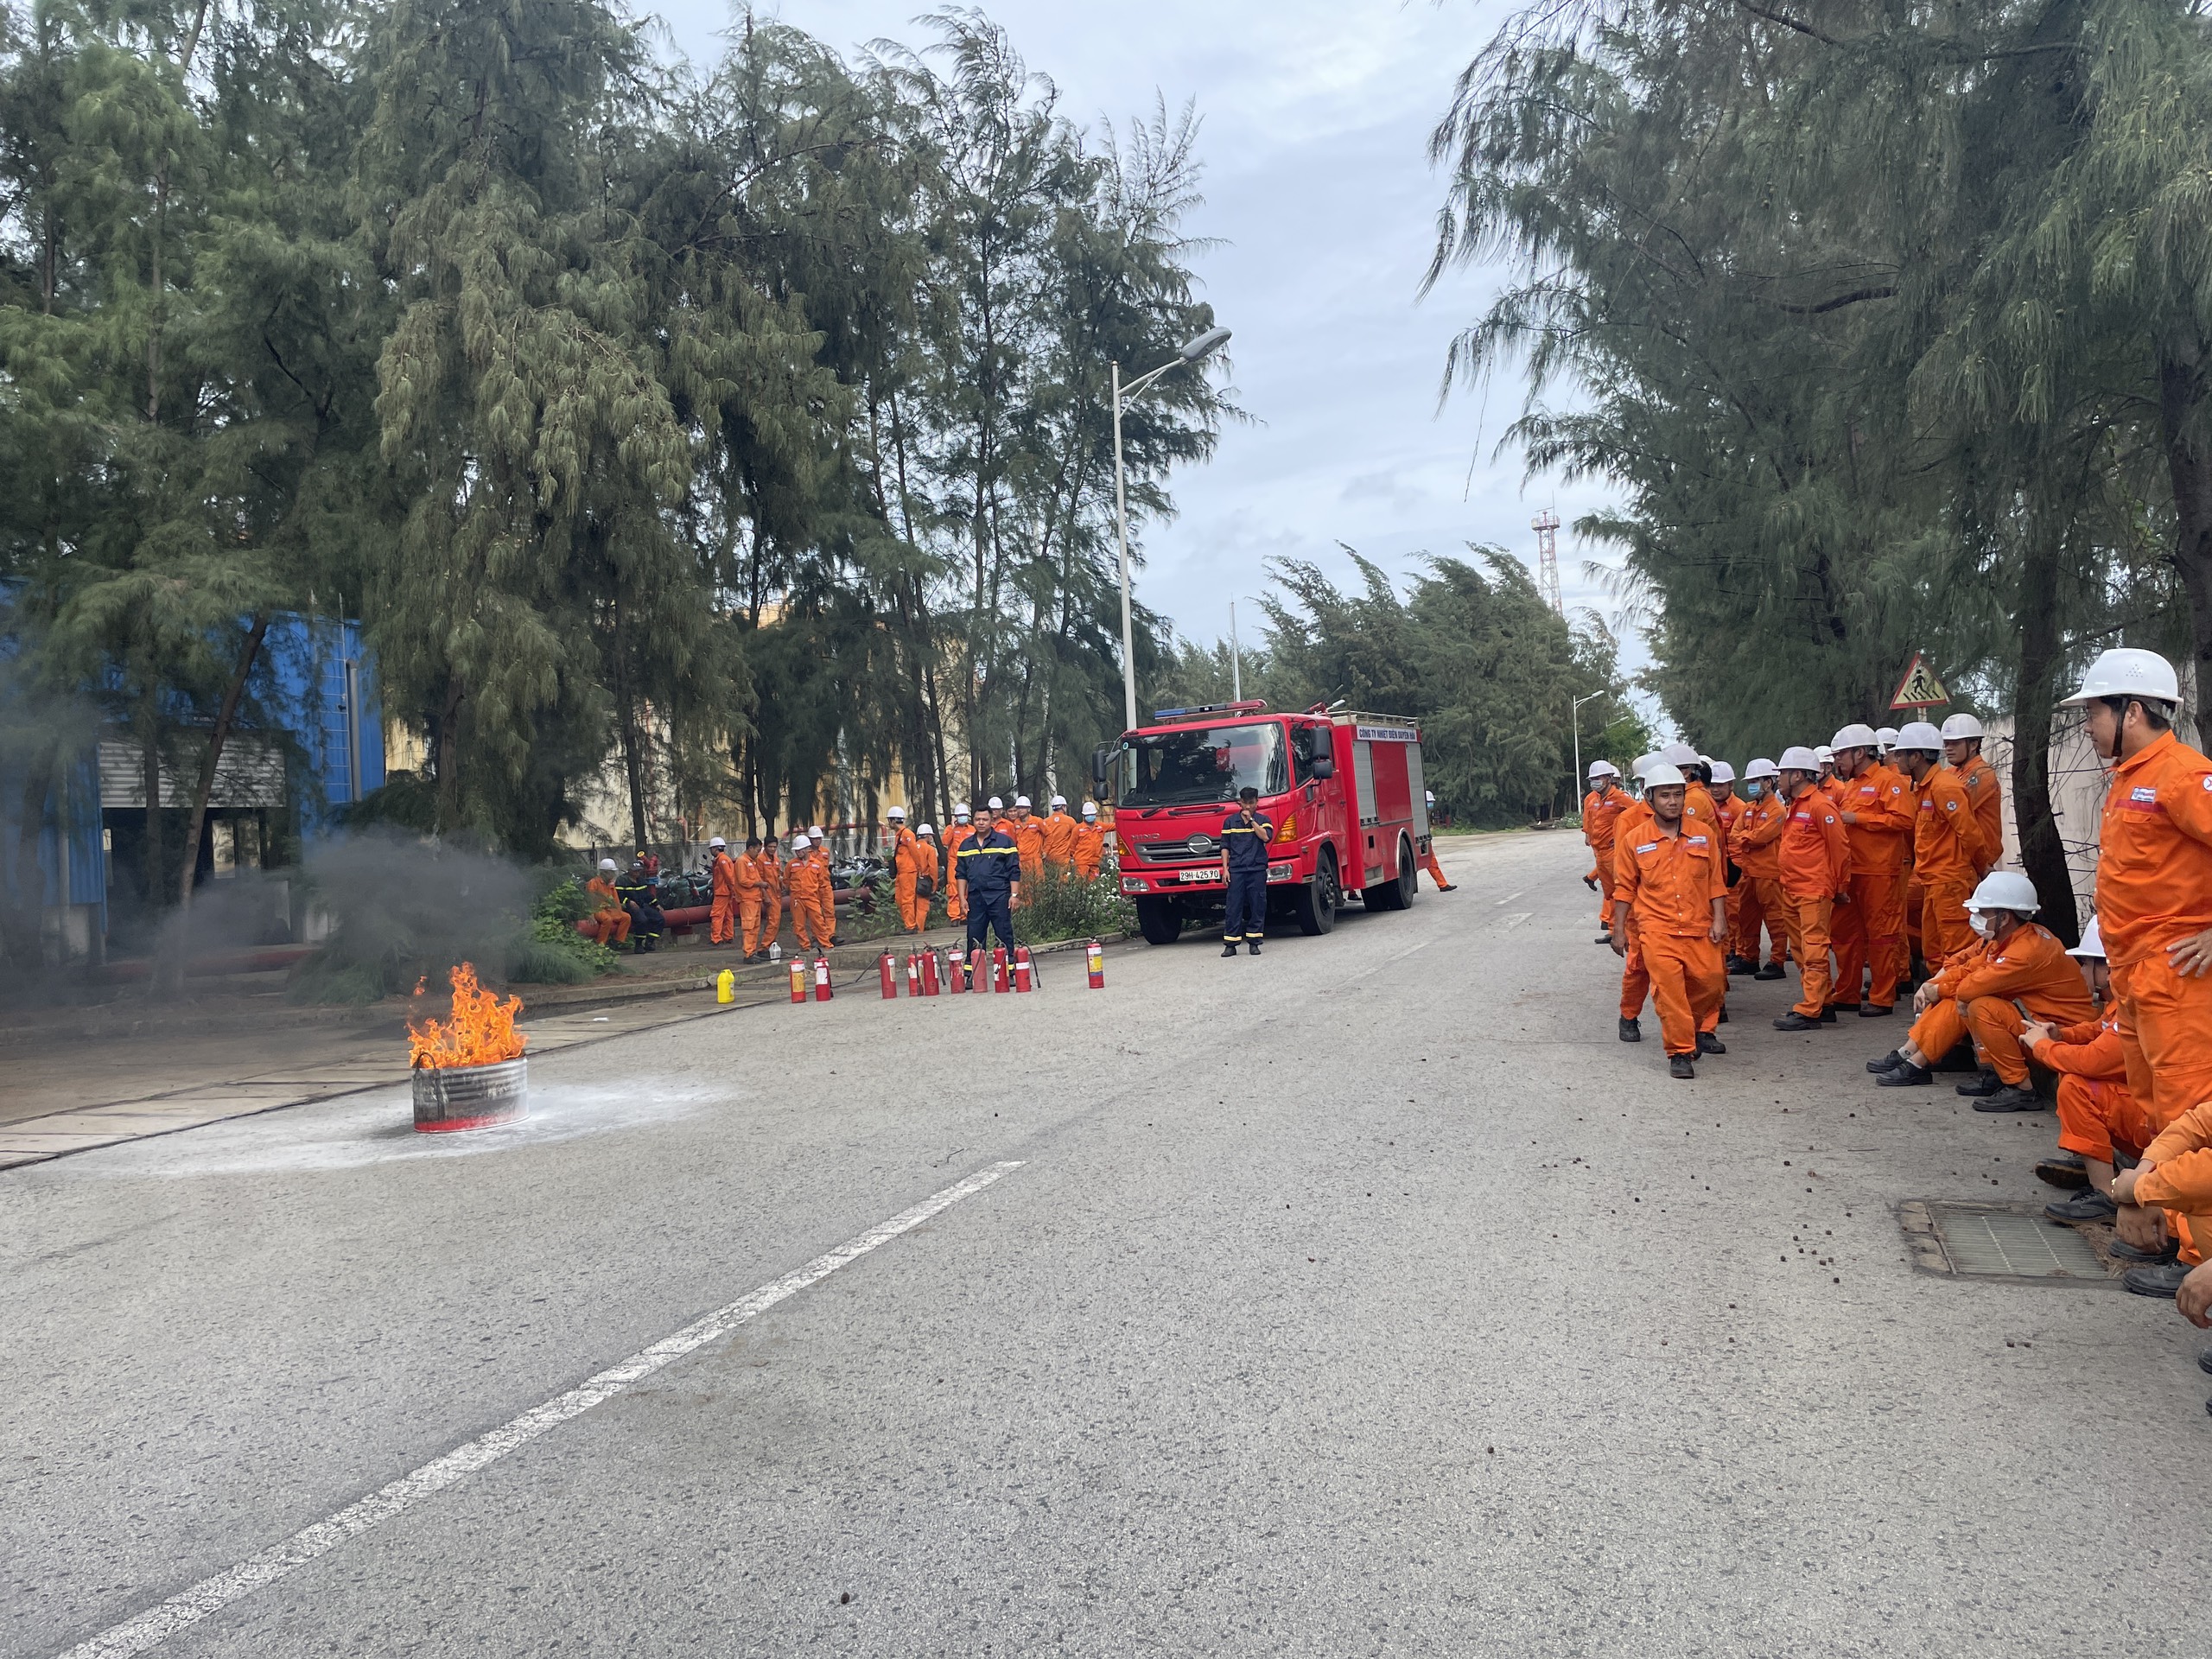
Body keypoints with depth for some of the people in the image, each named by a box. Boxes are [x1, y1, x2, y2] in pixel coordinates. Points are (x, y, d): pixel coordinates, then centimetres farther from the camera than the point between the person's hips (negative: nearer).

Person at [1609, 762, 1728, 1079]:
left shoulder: (1705, 834, 5)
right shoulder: (1634, 841, 1)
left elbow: (1716, 881, 8)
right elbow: (1625, 888, 6)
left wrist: (1719, 919, 1)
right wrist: (1619, 930, 5)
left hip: (1699, 926, 2)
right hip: (1657, 928, -2)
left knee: (1712, 979, 1)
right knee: (1668, 985, -12)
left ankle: (1697, 1029, 31)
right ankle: (1680, 1052, -4)